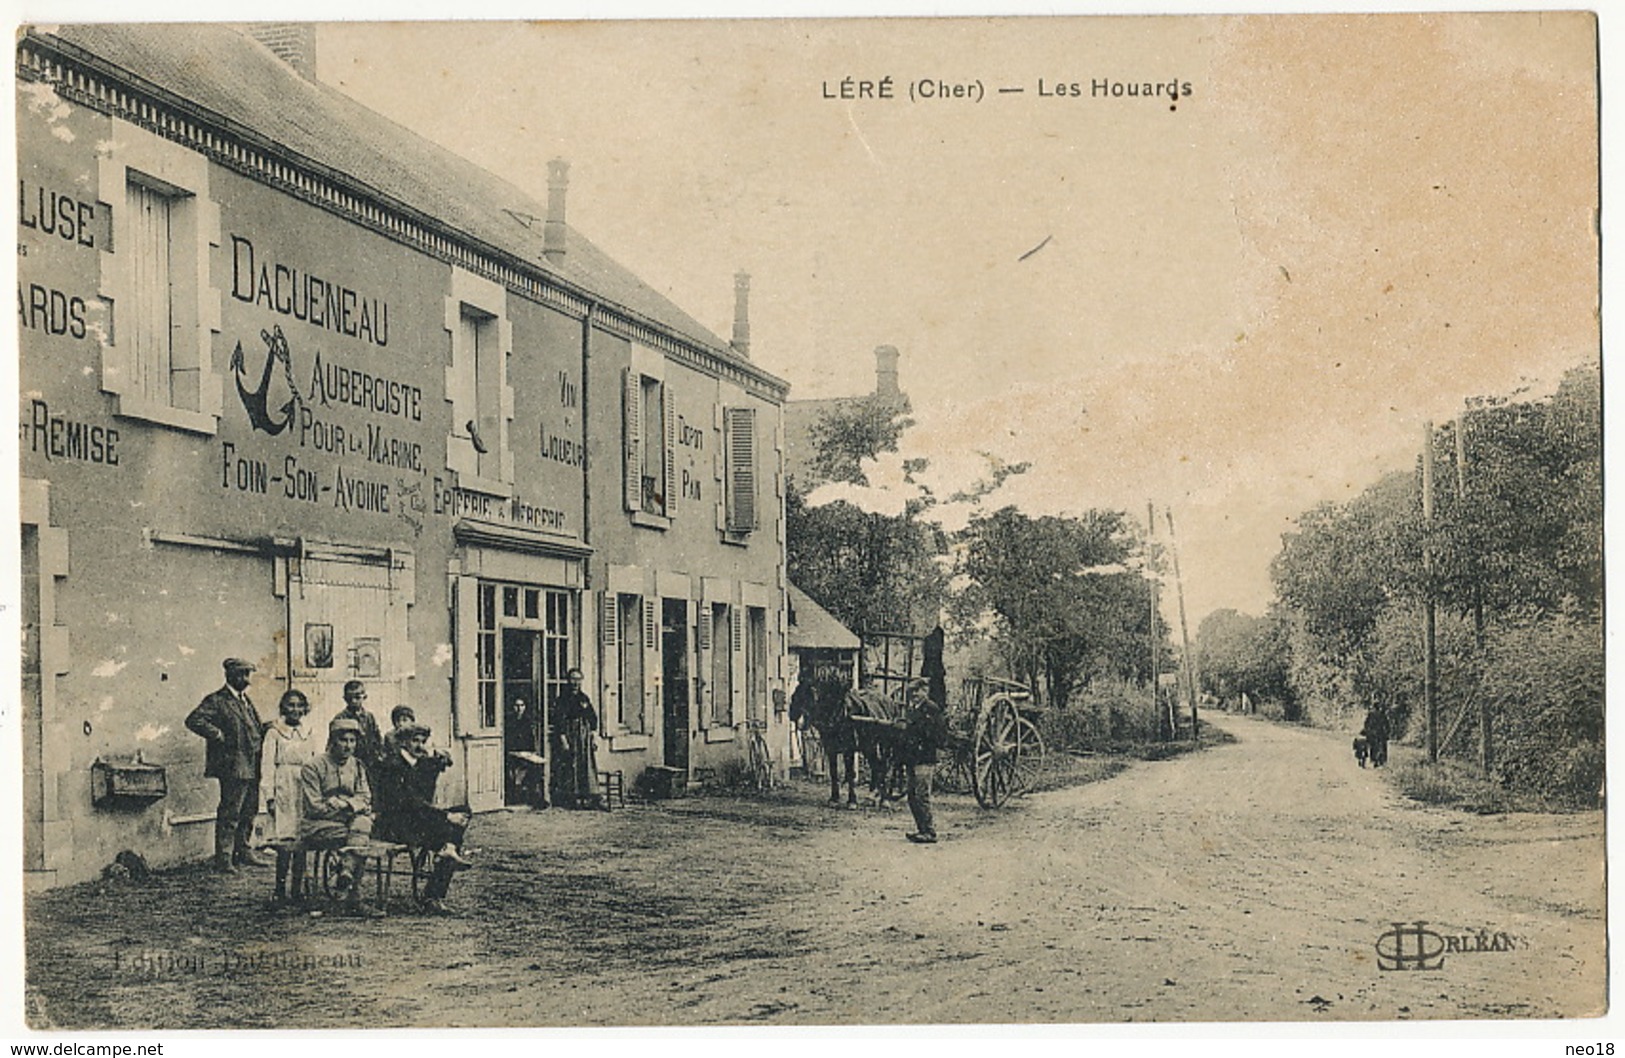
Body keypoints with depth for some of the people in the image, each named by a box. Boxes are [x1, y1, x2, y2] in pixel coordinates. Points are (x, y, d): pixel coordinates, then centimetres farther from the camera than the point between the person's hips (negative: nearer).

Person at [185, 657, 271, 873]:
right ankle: (224, 859, -3)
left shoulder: (246, 700, 19)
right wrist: (219, 736, -18)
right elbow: (194, 720, -20)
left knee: (249, 812, 14)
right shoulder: (217, 701, -7)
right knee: (229, 814, -7)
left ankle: (245, 852, 24)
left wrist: (266, 728, 12)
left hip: (252, 767, 8)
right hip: (233, 767, -8)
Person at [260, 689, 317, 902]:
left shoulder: (307, 734, 16)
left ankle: (298, 889, 8)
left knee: (302, 843, 2)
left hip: (305, 793, 4)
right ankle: (281, 890, -5)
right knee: (285, 843, -10)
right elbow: (267, 766, -2)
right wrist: (269, 796, -9)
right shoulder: (274, 733, 1)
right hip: (284, 791, -4)